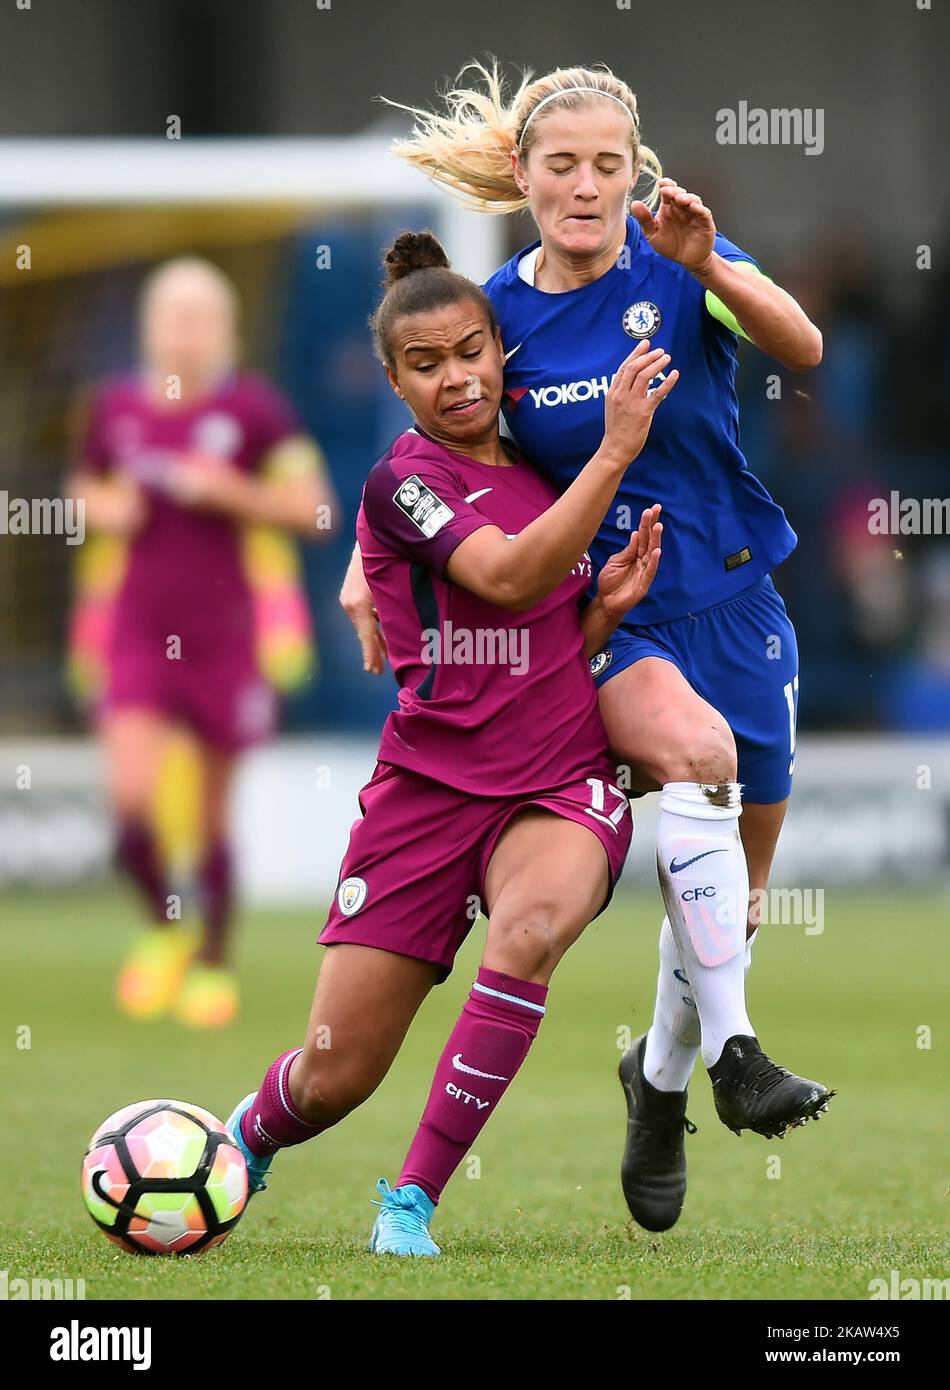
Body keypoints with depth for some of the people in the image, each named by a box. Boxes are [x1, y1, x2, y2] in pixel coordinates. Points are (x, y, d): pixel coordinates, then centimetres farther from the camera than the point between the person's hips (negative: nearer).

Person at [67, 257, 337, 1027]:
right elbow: (86, 488, 21)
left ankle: (215, 960, 26)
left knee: (215, 811, 8)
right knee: (132, 797, -14)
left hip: (223, 636, -2)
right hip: (140, 634, 2)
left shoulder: (255, 409, -7)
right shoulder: (118, 406, 4)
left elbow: (315, 510, -7)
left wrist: (232, 493, -19)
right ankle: (164, 929, 13)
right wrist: (106, 510, -2)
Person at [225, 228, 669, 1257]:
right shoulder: (402, 479, -5)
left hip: (564, 785, 3)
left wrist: (611, 603, 1)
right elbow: (508, 576, -22)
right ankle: (248, 1135, 37)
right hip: (431, 783, -3)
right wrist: (617, 448, -24)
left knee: (528, 929, -34)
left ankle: (413, 1200, -22)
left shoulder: (541, 475, 14)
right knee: (333, 1078, -2)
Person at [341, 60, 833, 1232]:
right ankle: (729, 1048, -32)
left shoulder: (677, 265, -7)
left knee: (732, 896, 7)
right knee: (694, 748, -34)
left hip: (730, 600, 2)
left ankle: (660, 1075, 36)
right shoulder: (499, 311, -2)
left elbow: (803, 349, -24)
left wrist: (710, 266, -40)